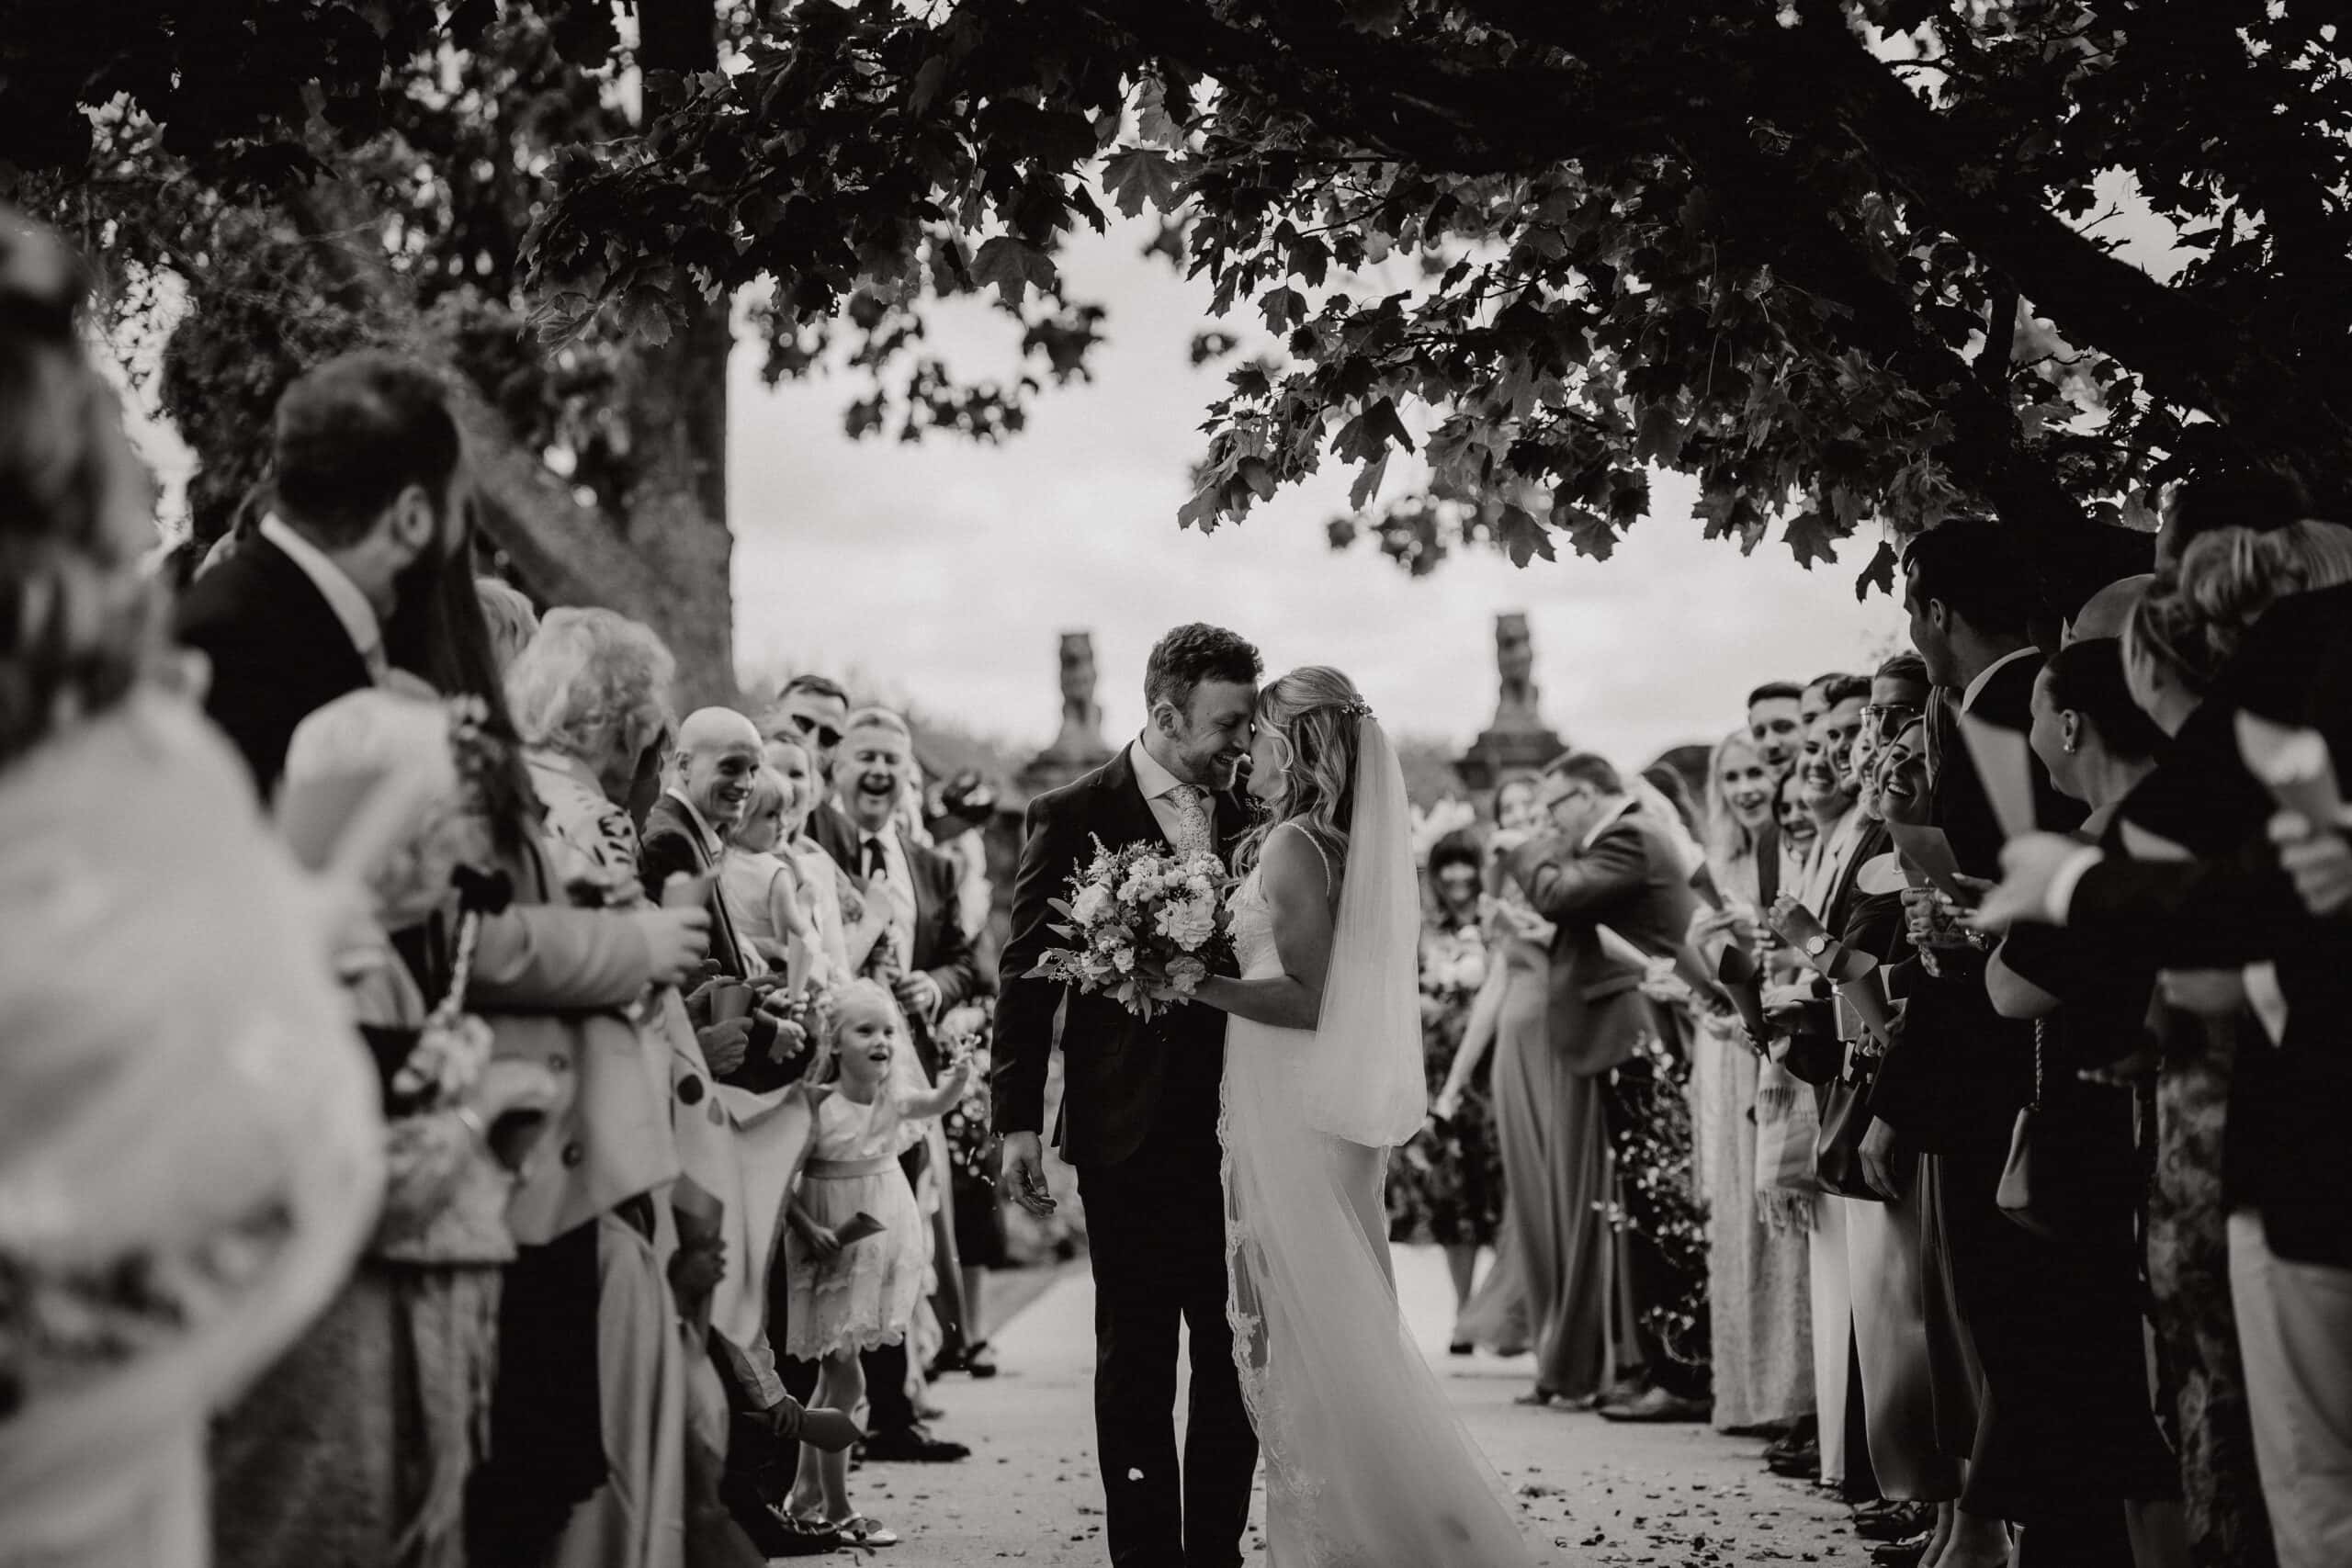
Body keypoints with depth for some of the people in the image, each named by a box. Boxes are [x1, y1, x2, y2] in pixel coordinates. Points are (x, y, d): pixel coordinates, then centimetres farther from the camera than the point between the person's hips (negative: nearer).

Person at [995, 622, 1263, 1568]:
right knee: (1135, 1359, 3)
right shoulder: (1073, 817, -2)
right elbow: (1028, 976, -2)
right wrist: (1018, 1120, -7)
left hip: (1238, 1128, 4)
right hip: (1132, 1134, -4)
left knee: (1238, 1357, 6)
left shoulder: (1247, 818, 9)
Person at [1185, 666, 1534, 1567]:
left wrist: (1196, 984, -19)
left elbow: (1310, 998, -19)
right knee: (1341, 1337, 13)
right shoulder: (1347, 845, 12)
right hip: (1324, 1114, 9)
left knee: (1303, 1338, -2)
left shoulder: (1290, 846, -15)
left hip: (1290, 1118, -9)